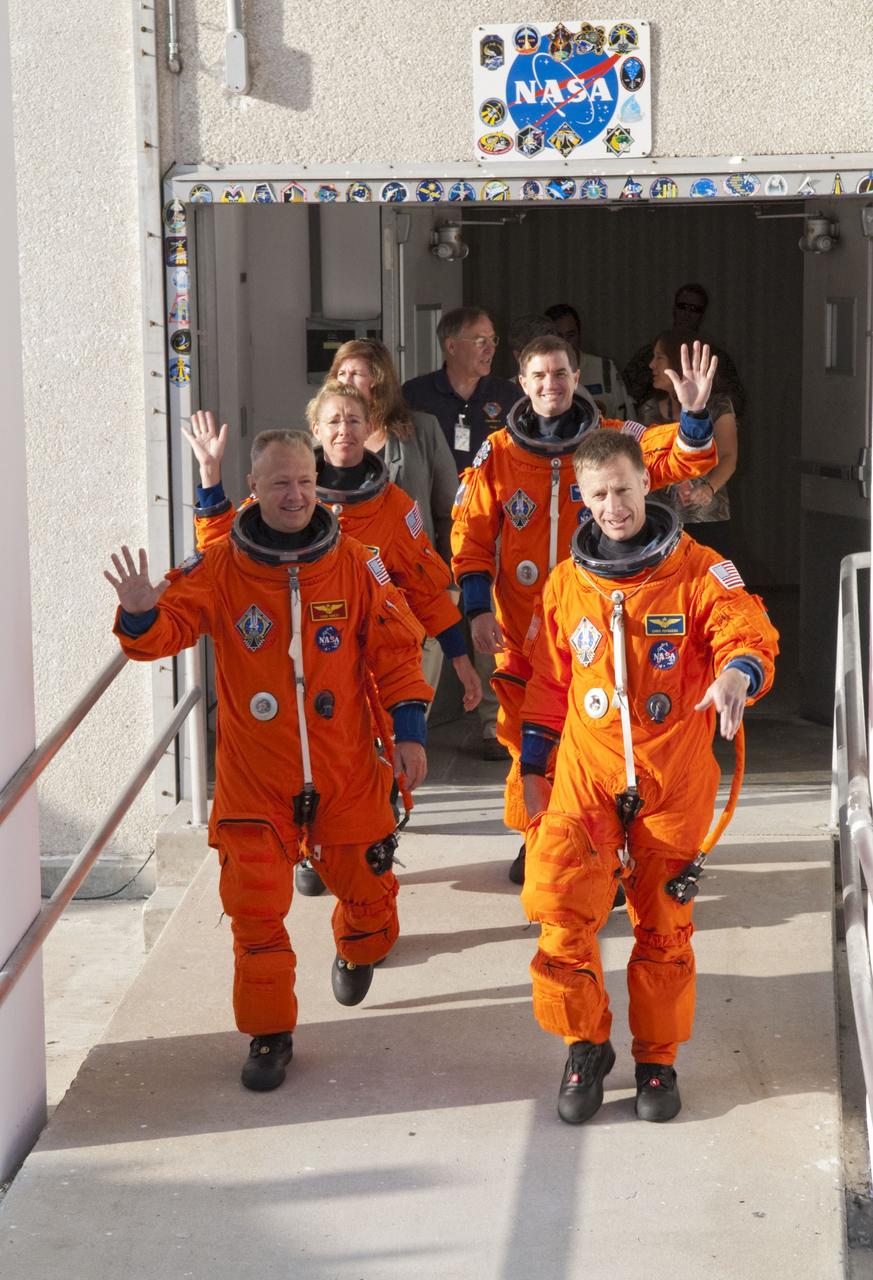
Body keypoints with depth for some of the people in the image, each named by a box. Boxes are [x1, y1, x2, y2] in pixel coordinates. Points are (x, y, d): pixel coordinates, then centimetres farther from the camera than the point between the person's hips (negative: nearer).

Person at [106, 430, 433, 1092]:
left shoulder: (357, 565, -4)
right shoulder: (218, 569, -7)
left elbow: (396, 649, 1)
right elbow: (169, 627, -13)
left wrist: (409, 731, -4)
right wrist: (143, 615, -36)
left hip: (346, 770, 1)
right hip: (254, 776, -1)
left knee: (367, 885, 14)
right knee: (256, 906, -1)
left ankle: (358, 952, 50)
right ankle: (269, 1032, 16)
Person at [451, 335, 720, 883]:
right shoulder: (498, 453, 2)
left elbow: (684, 458, -9)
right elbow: (471, 535, 3)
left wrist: (695, 412, -29)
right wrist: (478, 608, -6)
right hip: (522, 631, 1)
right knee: (529, 742, 9)